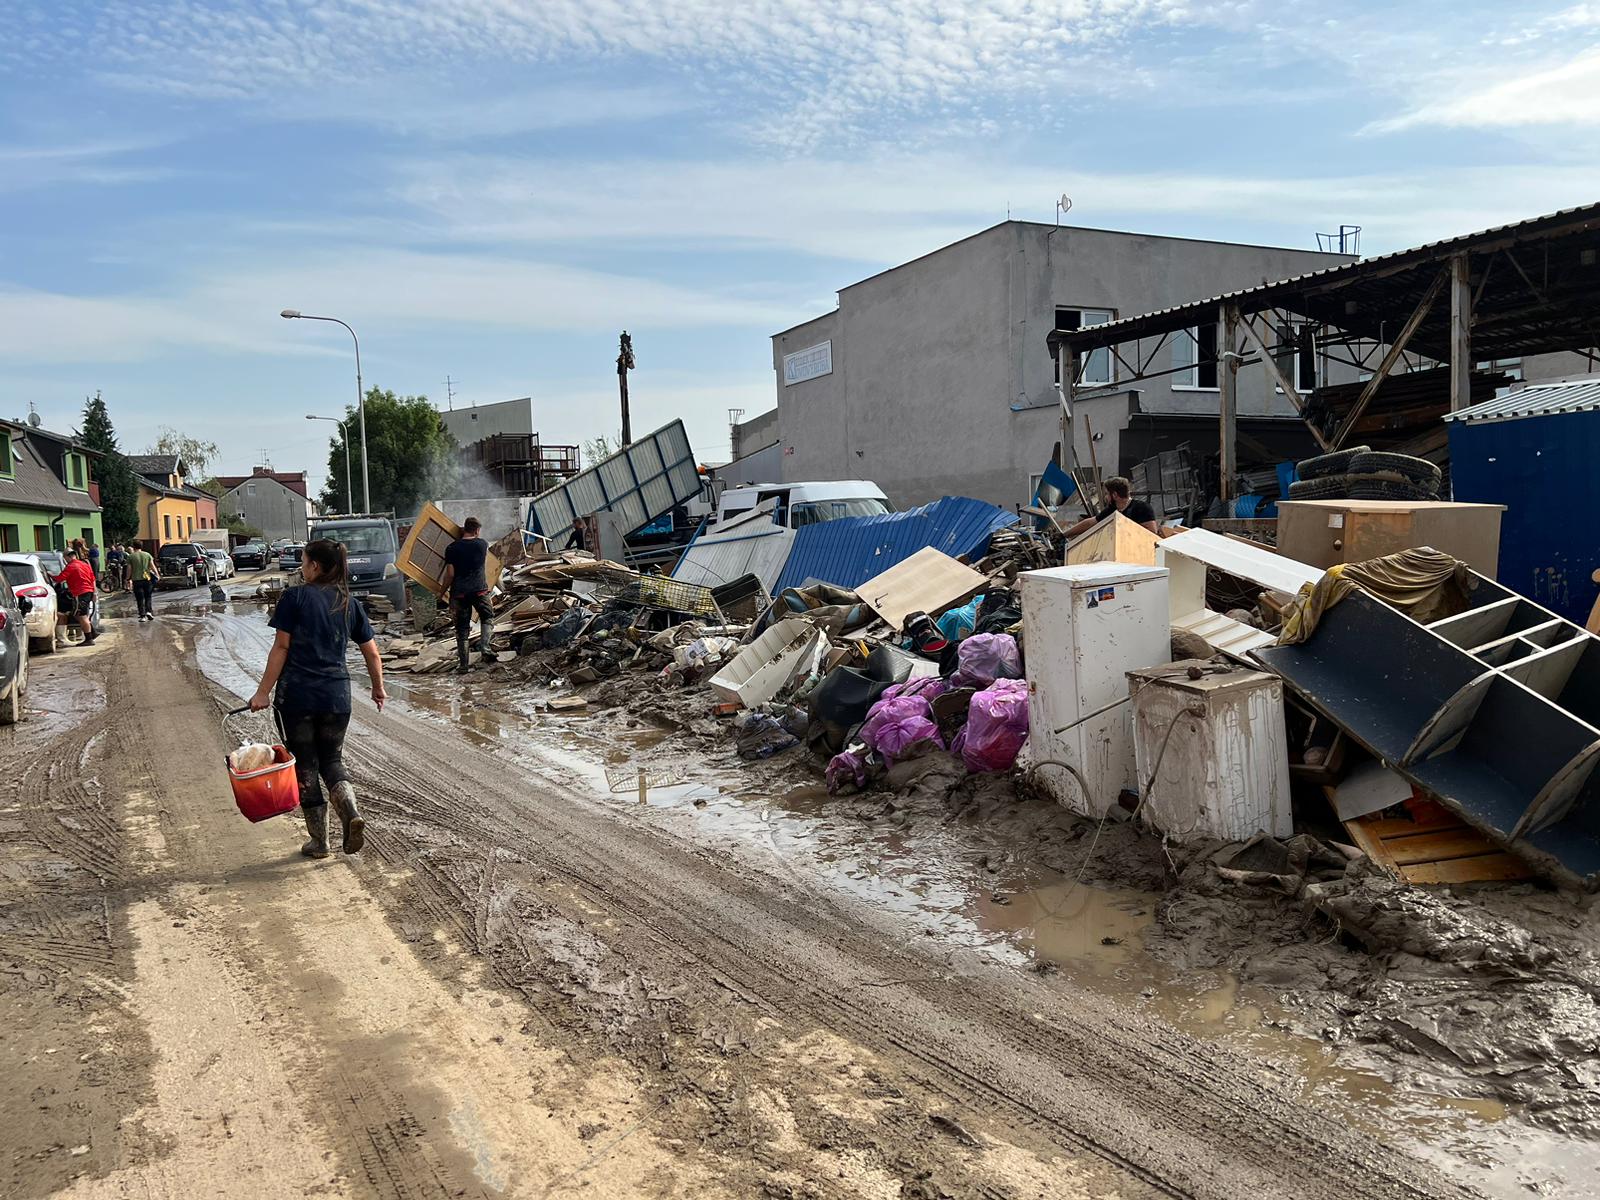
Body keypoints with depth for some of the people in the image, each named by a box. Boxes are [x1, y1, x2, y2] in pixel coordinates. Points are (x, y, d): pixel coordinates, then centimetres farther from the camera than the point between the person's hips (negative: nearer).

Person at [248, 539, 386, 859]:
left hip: (297, 695, -3)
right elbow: (372, 653, 11)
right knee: (331, 760, 19)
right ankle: (351, 812, -8)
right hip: (337, 697, 4)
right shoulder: (350, 604, 8)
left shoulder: (295, 597, -4)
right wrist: (378, 689, 24)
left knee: (305, 765, 9)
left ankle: (318, 841, 16)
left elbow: (281, 647, -8)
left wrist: (264, 691, -3)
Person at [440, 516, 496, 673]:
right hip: (479, 590, 0)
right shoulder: (482, 544, 2)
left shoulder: (452, 548, -1)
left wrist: (444, 590, 11)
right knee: (487, 618, 19)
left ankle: (463, 663, 7)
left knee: (462, 628, 6)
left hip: (459, 592, 0)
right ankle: (484, 648, -4)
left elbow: (450, 573, -3)